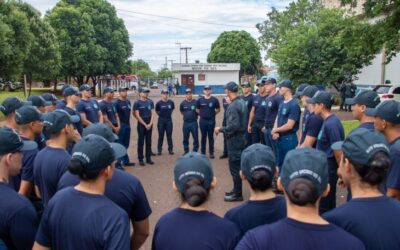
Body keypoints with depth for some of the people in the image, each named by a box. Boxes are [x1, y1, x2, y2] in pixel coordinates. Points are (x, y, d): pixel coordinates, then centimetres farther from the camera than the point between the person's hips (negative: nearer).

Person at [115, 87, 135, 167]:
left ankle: (126, 161, 23)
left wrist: (128, 122, 16)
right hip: (121, 125, -7)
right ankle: (119, 161, 4)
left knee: (126, 144, 14)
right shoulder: (117, 102, -10)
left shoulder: (128, 101, 12)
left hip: (127, 125, 7)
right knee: (120, 144, -2)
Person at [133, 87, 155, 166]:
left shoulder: (150, 102, 7)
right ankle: (140, 159, 9)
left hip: (149, 124, 4)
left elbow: (152, 113, 6)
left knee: (149, 142, 10)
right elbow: (137, 116, -9)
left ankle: (148, 158, 18)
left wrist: (150, 124, -6)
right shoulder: (137, 103, -6)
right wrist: (145, 124, -12)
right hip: (141, 124, -4)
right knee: (141, 142, 2)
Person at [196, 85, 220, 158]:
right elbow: (197, 110, 11)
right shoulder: (200, 100, 2)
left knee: (211, 137, 5)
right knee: (203, 137, 8)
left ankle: (211, 153, 13)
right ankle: (203, 153, 15)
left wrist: (212, 114, 3)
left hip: (211, 121, -1)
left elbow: (218, 109, 7)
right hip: (203, 120, 1)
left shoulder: (214, 99, -2)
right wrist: (202, 114, 6)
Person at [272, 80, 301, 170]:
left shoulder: (294, 105, -17)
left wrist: (275, 130, -7)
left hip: (289, 139, -9)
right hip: (280, 138, 9)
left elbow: (289, 125, -20)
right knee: (280, 163, 19)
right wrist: (275, 132, -6)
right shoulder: (282, 103, 10)